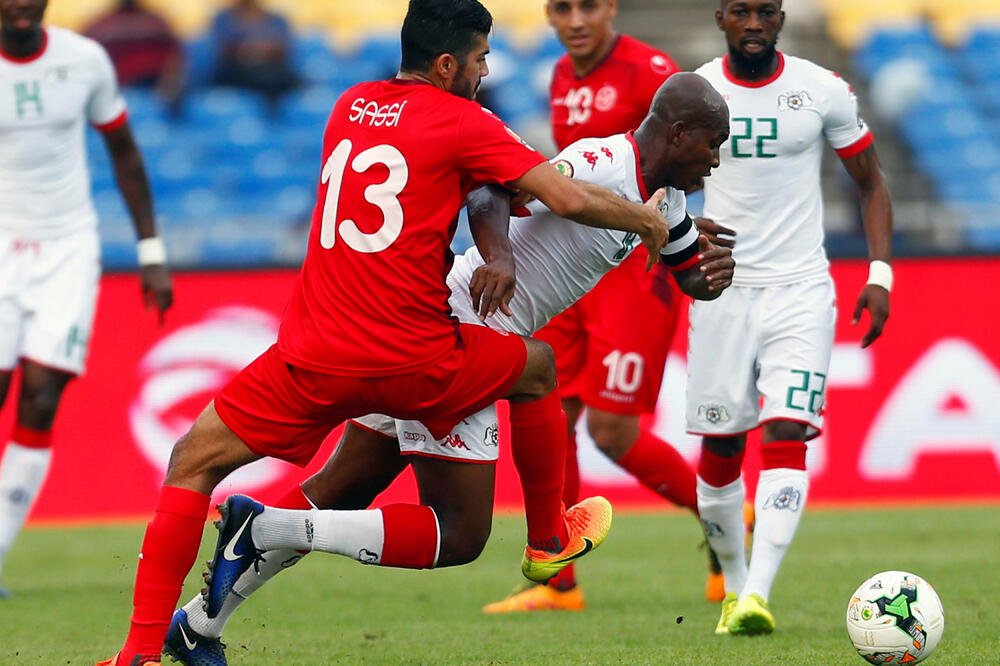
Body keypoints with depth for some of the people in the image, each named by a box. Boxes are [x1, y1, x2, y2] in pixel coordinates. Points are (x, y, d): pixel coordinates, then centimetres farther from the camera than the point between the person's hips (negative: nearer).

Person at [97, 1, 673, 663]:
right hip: (415, 365, -3)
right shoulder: (462, 123, -3)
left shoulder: (351, 107, 13)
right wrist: (648, 221, 11)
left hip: (314, 358, 3)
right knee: (538, 366, 25)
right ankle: (550, 535, 38)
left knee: (193, 463, 10)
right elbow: (571, 200, -7)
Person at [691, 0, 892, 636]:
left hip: (800, 290, -1)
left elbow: (872, 183, 8)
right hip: (722, 290, 2)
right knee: (720, 446, 4)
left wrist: (881, 274, -3)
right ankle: (734, 587, 24)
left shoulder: (824, 90, -2)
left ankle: (758, 595, -23)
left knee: (787, 434, -16)